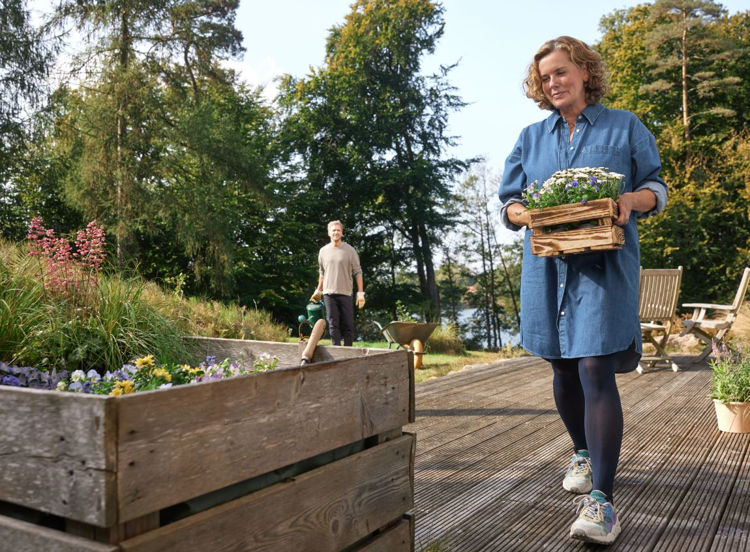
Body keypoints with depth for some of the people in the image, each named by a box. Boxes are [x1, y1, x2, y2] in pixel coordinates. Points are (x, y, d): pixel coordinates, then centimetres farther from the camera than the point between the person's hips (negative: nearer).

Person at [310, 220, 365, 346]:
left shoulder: (350, 250, 0)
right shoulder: (323, 251, 9)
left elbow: (357, 272, 0)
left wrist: (360, 292, -6)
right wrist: (318, 290, 22)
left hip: (345, 293, -2)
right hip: (329, 293, 2)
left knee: (348, 324, 1)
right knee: (333, 324, 2)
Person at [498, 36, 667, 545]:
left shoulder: (625, 127, 9)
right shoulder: (532, 137, 16)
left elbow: (658, 189, 10)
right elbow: (509, 201, 15)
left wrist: (631, 200, -13)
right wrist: (526, 213, -9)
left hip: (605, 264, -4)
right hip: (547, 265, 4)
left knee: (595, 369, -15)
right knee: (563, 369, 11)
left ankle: (602, 499, -11)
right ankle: (584, 454, 35)